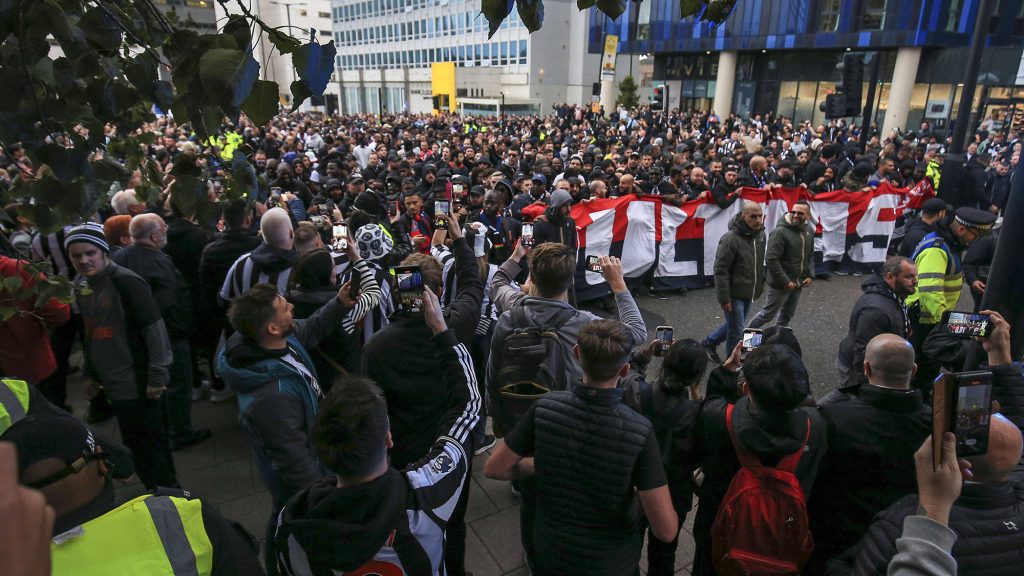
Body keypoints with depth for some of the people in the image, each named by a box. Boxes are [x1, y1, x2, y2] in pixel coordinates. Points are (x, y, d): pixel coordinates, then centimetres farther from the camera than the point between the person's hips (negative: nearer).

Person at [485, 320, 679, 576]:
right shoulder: (639, 431, -29)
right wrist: (640, 493, -5)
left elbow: (494, 468, -11)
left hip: (550, 554, 1)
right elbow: (666, 530, -24)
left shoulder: (545, 408, -24)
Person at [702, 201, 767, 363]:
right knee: (736, 332, 1)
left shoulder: (760, 235, 3)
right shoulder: (731, 239, -22)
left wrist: (760, 286, 16)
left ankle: (710, 342, 42)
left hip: (748, 293, 8)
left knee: (734, 324, 22)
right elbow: (720, 271, -21)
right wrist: (724, 299, -20)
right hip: (734, 294, -8)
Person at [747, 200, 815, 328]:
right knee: (767, 314, 4)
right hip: (781, 284, -7)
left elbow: (810, 255, 16)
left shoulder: (809, 230, 4)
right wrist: (785, 281, -20)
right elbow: (771, 260, -22)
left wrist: (810, 275, 3)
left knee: (787, 315, 18)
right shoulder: (780, 232, -20)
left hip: (798, 283, 7)